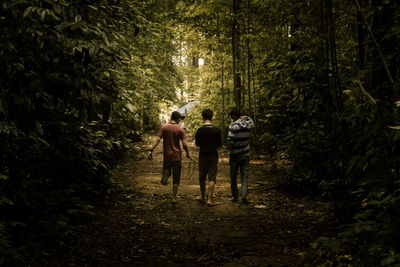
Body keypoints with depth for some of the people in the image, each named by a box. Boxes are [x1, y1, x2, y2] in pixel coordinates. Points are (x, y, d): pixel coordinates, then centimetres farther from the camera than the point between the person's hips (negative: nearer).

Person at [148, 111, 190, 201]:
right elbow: (184, 144, -9)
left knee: (167, 168, 25)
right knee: (176, 178, 6)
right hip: (177, 156, -1)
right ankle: (174, 198, 5)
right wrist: (187, 153, 8)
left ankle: (165, 174, -11)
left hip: (166, 155, 1)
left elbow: (157, 140, -10)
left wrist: (151, 151, -11)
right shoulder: (180, 130, -5)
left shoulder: (164, 127, -1)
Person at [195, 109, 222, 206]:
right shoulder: (217, 130, -6)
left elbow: (197, 144, -2)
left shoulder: (200, 130, -9)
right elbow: (220, 144, 1)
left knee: (202, 178, 13)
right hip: (213, 155, 0)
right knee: (212, 178, 1)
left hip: (203, 155, 0)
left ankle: (203, 197, 23)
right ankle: (210, 199, -5)